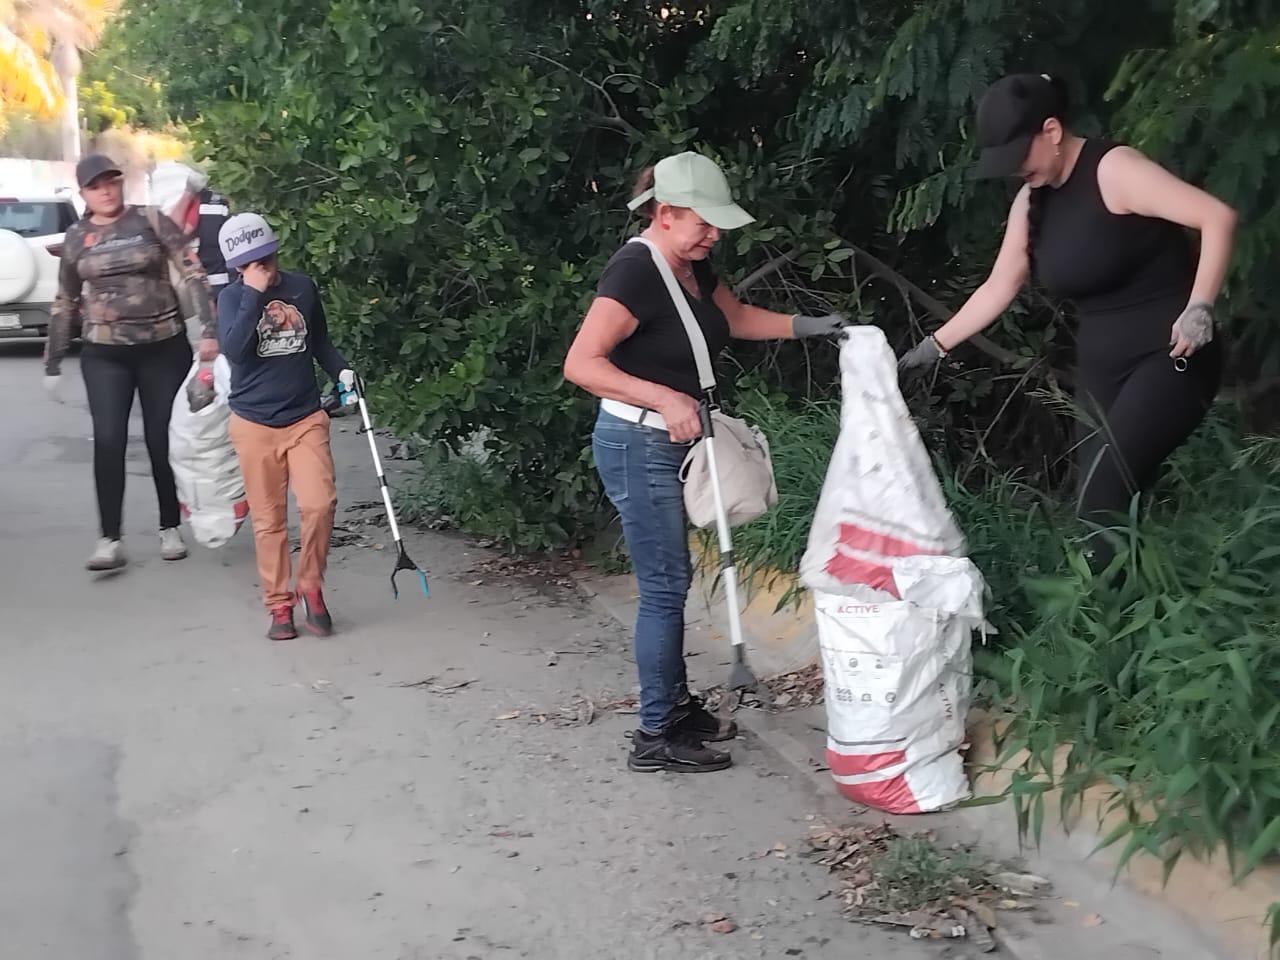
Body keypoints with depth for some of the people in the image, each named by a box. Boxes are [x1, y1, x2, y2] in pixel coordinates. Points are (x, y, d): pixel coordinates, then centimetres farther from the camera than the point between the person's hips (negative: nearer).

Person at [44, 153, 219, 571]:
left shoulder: (153, 222, -2)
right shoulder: (76, 238, 7)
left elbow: (191, 276, -7)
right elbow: (64, 304, 13)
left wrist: (207, 329, -18)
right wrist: (52, 364, 12)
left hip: (164, 348, -1)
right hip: (104, 355, 2)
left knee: (163, 440, 4)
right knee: (108, 441, -10)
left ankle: (170, 529, 19)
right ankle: (110, 540, -8)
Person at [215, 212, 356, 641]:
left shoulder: (302, 287, 4)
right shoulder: (232, 298, -3)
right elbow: (233, 349, -22)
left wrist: (340, 369, 3)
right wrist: (254, 295, -22)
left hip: (305, 418, 1)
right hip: (254, 423, -1)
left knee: (319, 503, -13)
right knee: (268, 520, 5)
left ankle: (311, 587, 8)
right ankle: (279, 605, 16)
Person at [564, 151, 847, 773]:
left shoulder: (691, 266, 7)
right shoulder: (634, 272, -21)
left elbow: (735, 318, 25)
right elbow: (581, 364, -27)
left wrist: (806, 326, 12)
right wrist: (666, 399, -32)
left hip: (673, 445, 9)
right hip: (637, 446, -9)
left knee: (669, 582, 15)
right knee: (664, 586, -5)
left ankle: (675, 706, 27)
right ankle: (655, 737, 4)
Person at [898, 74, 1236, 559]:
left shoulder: (1113, 170, -16)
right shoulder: (1031, 202, 8)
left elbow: (1218, 217, -22)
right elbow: (998, 288, 16)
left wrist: (1198, 310, -27)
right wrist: (935, 345, 13)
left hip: (1168, 356, -8)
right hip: (1101, 367, 8)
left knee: (1106, 492, -21)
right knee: (1101, 503, 1)